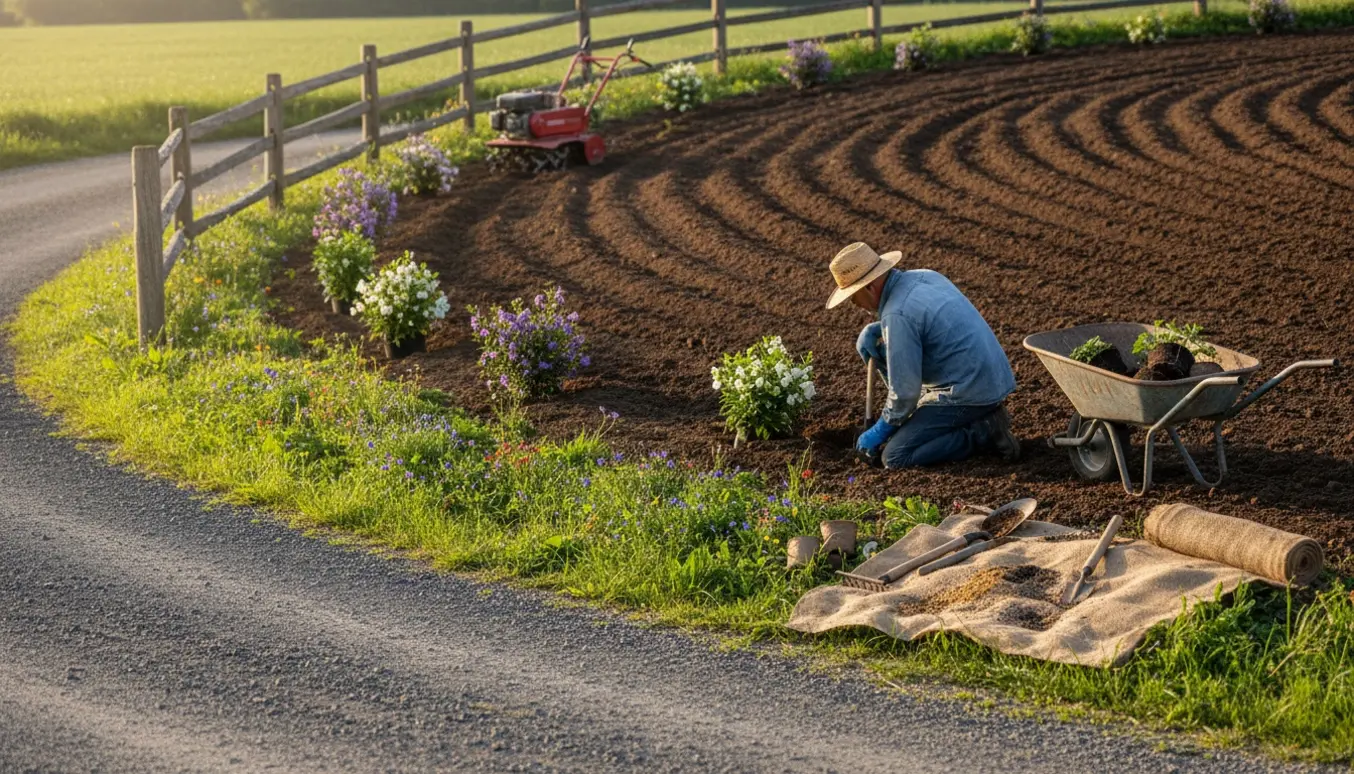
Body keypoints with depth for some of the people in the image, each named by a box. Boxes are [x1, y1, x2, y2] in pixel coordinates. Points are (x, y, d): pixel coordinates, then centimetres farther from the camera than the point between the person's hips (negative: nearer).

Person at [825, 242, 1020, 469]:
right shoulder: (924, 276, 7)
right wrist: (872, 331, 10)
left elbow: (905, 391, -19)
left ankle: (985, 432, -8)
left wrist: (880, 431, -1)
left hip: (968, 395, -9)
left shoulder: (897, 315, -21)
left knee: (895, 456, -9)